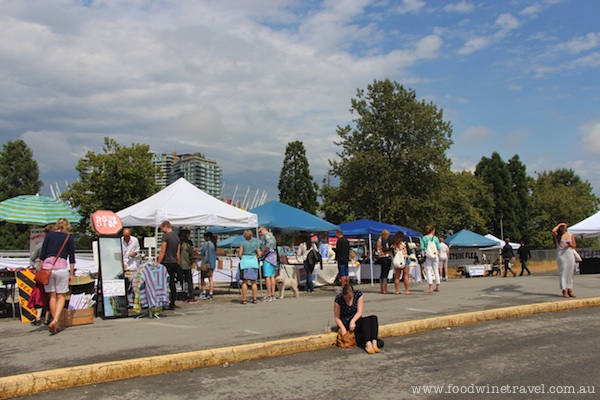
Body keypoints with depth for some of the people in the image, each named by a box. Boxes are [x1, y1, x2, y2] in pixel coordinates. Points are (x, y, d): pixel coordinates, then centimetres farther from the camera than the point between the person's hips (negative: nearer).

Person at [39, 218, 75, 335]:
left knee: (52, 296, 10)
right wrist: (71, 274, 11)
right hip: (61, 267, -2)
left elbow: (42, 255, 8)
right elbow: (72, 258, 7)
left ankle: (56, 324, 10)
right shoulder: (69, 238, 9)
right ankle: (55, 321, -17)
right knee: (61, 296, 3)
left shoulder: (49, 235, 13)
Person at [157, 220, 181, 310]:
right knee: (172, 284, 8)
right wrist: (178, 264, 22)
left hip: (166, 263, -8)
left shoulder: (166, 236, -10)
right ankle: (172, 304, 10)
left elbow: (162, 251, -13)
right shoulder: (177, 237, 14)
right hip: (174, 263, 8)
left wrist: (158, 263, -10)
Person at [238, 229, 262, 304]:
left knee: (244, 282, 0)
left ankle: (244, 299, -2)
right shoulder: (256, 243, 5)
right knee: (253, 282, 7)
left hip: (245, 263, -2)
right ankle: (254, 299, 6)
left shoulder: (243, 243, -4)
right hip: (254, 263, 3)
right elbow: (259, 255, 3)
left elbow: (239, 254, -8)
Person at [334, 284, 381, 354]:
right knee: (366, 320, -31)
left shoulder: (358, 294, -5)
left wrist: (353, 321, -28)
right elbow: (337, 317, -9)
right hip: (345, 323, -4)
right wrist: (343, 328, -25)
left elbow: (359, 312, -10)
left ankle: (374, 343, -44)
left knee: (373, 318, -26)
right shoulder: (338, 299, -13)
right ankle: (368, 344, -48)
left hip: (356, 320, 4)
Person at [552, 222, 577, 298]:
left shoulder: (571, 235, 12)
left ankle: (570, 290, 8)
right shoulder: (557, 235, 3)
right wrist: (559, 224, -4)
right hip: (561, 254, -3)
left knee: (570, 273, 4)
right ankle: (564, 291, -6)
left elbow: (574, 245, 10)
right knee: (563, 272, -6)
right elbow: (553, 231, -19)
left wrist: (570, 244, -13)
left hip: (570, 254, 3)